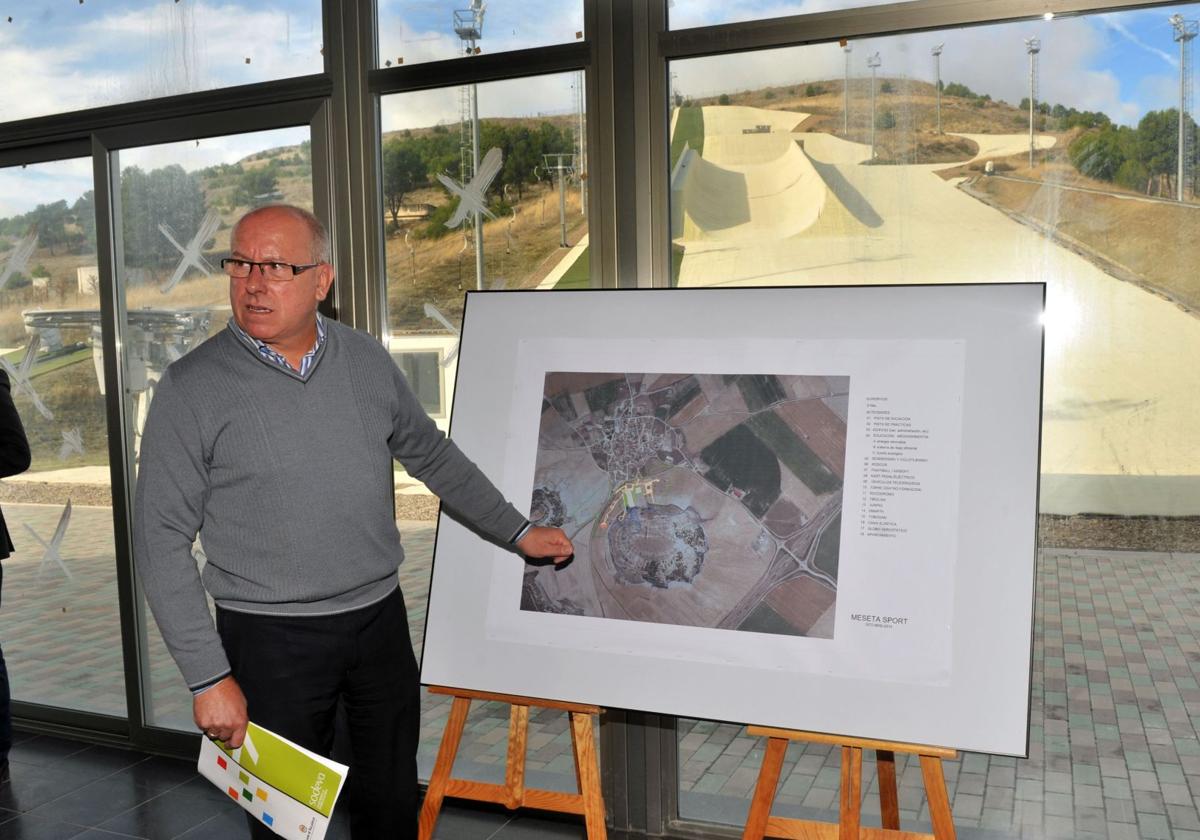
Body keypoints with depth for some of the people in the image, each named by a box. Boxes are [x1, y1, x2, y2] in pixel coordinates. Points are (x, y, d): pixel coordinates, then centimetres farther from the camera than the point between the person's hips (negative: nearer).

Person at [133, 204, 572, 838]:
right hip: (270, 639, -3)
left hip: (380, 619, 4)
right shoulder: (191, 388, -11)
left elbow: (433, 456, 14)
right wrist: (208, 678, -12)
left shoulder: (366, 361, 1)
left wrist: (518, 532, 14)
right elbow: (161, 542, -9)